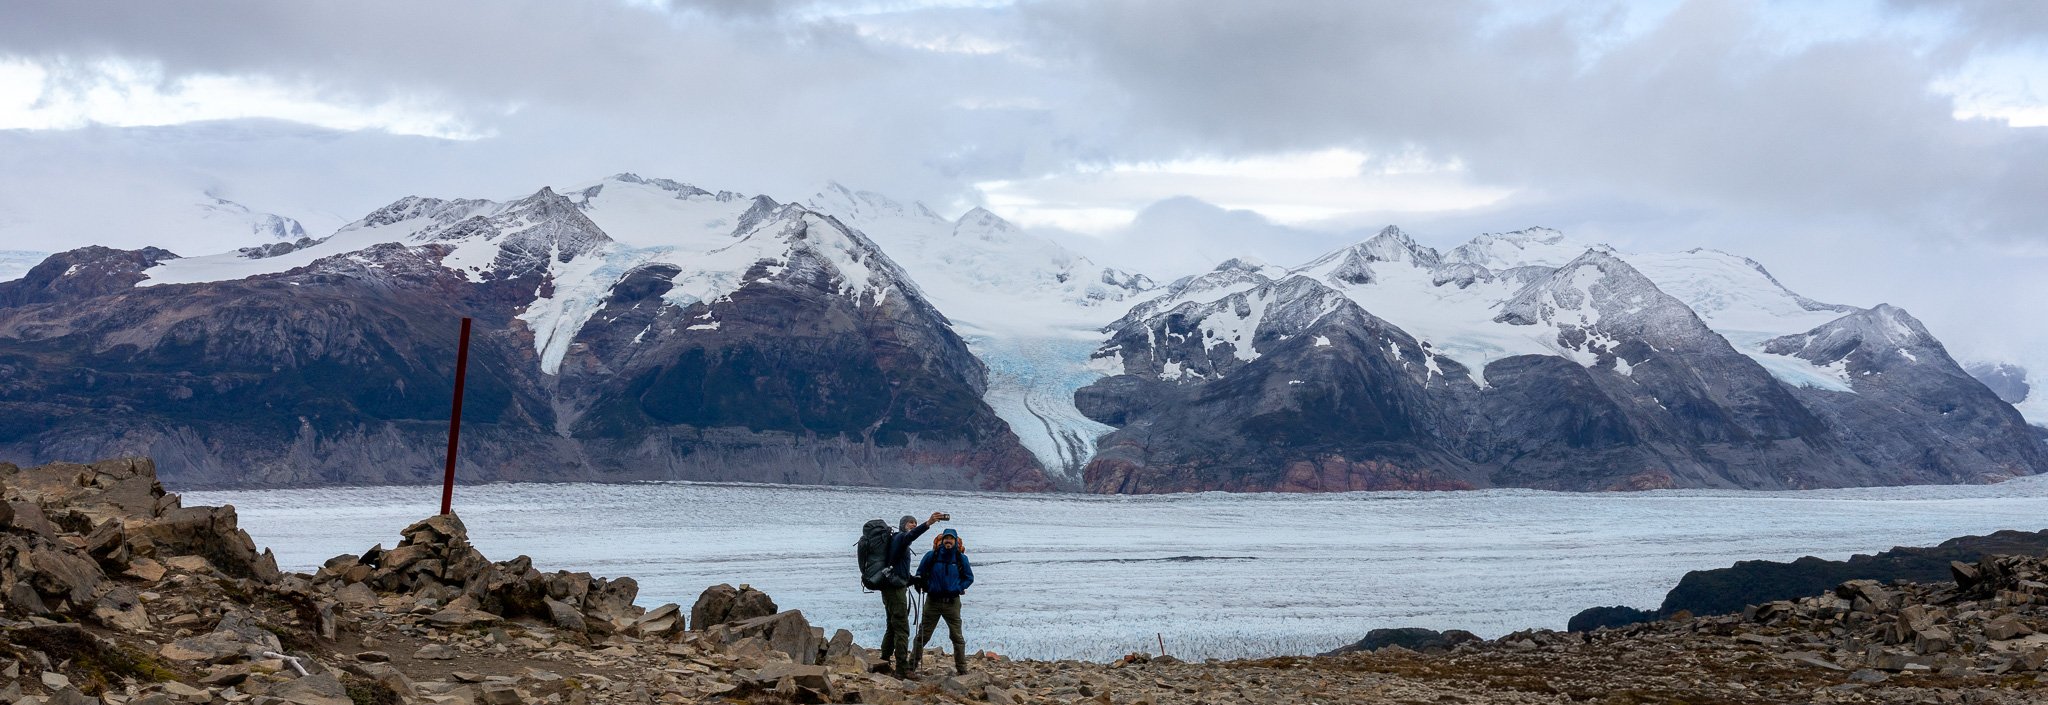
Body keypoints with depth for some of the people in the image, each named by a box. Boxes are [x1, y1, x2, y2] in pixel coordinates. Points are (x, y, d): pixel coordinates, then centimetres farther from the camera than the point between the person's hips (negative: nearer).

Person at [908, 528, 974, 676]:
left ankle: (962, 669, 11)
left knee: (957, 637, 3)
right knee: (922, 635, 2)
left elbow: (969, 578, 10)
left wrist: (958, 589, -6)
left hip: (952, 602, 0)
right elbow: (920, 574, 7)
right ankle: (911, 666, 10)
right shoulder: (931, 556, -4)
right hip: (932, 601, 0)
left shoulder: (961, 559, -1)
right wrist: (925, 585, -12)